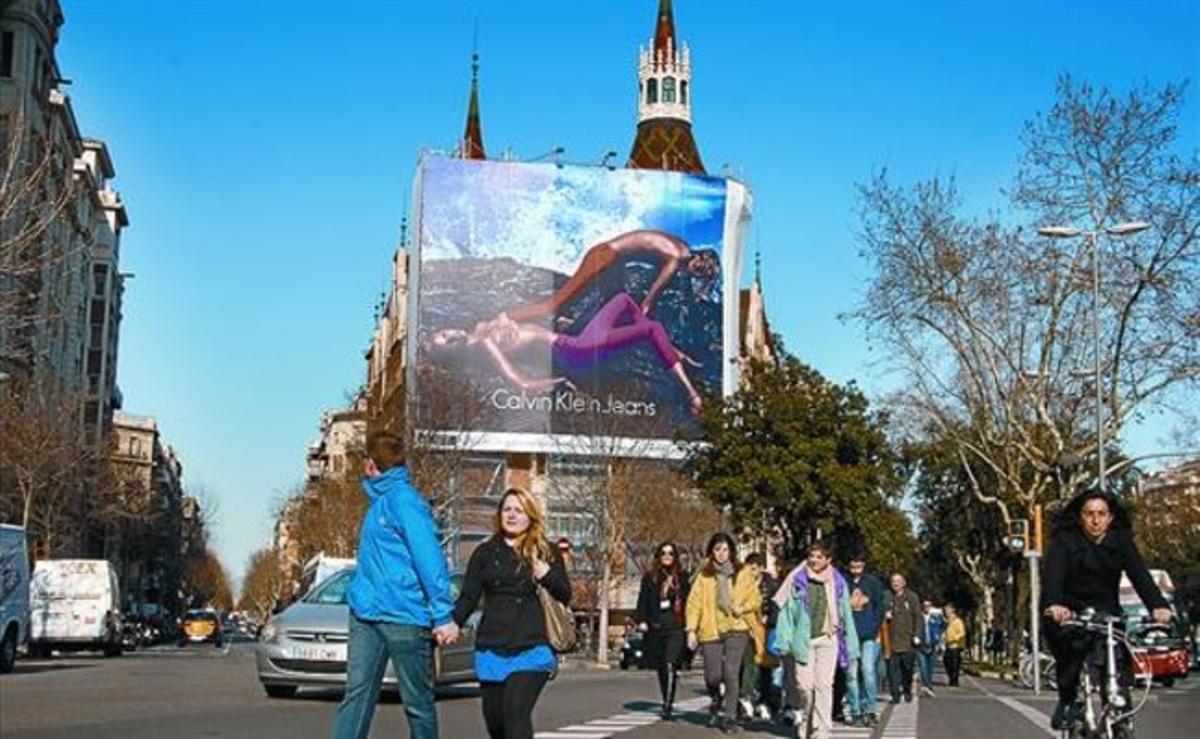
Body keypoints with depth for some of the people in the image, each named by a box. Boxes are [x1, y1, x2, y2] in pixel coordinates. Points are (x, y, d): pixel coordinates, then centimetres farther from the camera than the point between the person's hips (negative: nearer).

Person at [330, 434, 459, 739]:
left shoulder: (405, 500, -13)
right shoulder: (380, 500, 16)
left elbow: (430, 559, -19)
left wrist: (443, 615, -23)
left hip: (404, 617, -8)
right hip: (365, 613, 8)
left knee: (417, 700, 4)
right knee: (357, 693, 1)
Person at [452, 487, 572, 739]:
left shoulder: (547, 552, 8)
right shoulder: (485, 553, 12)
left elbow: (565, 596, 8)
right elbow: (468, 597, 8)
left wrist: (548, 575, -11)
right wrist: (453, 622, -10)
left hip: (532, 648, -3)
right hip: (492, 649, 3)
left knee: (516, 714, -17)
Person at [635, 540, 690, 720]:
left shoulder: (682, 577, 8)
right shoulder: (650, 577, 8)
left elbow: (687, 601, 9)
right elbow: (643, 600, 6)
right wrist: (642, 621, -5)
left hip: (676, 626, -2)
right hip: (656, 627, 2)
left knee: (670, 665, -16)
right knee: (661, 667, 10)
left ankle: (668, 706, -18)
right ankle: (667, 703, 23)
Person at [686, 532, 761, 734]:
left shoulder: (743, 574, 6)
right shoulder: (703, 575, 4)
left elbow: (755, 598, 11)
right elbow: (694, 603, 1)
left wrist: (744, 607, -10)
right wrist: (691, 630, -6)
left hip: (736, 629, 0)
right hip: (711, 631, 0)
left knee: (731, 674, -10)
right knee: (713, 675, 0)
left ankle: (730, 717, 0)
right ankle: (716, 702, 33)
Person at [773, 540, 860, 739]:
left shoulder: (837, 583, 4)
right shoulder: (797, 580, 1)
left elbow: (845, 614, 7)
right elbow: (787, 610, 2)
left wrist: (850, 645, 6)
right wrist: (784, 640, -5)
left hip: (828, 640, 0)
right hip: (804, 640, 0)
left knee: (824, 685, -5)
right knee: (805, 685, 0)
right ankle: (806, 721, 25)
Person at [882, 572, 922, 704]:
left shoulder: (912, 597, 4)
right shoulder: (887, 598, 8)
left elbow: (918, 618, 4)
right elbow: (881, 613, 18)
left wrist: (917, 635, -5)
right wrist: (885, 615, -6)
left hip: (907, 639, -1)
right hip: (891, 640, 1)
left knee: (907, 667, 4)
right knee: (893, 667, -5)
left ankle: (907, 691, 24)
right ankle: (895, 694, -2)